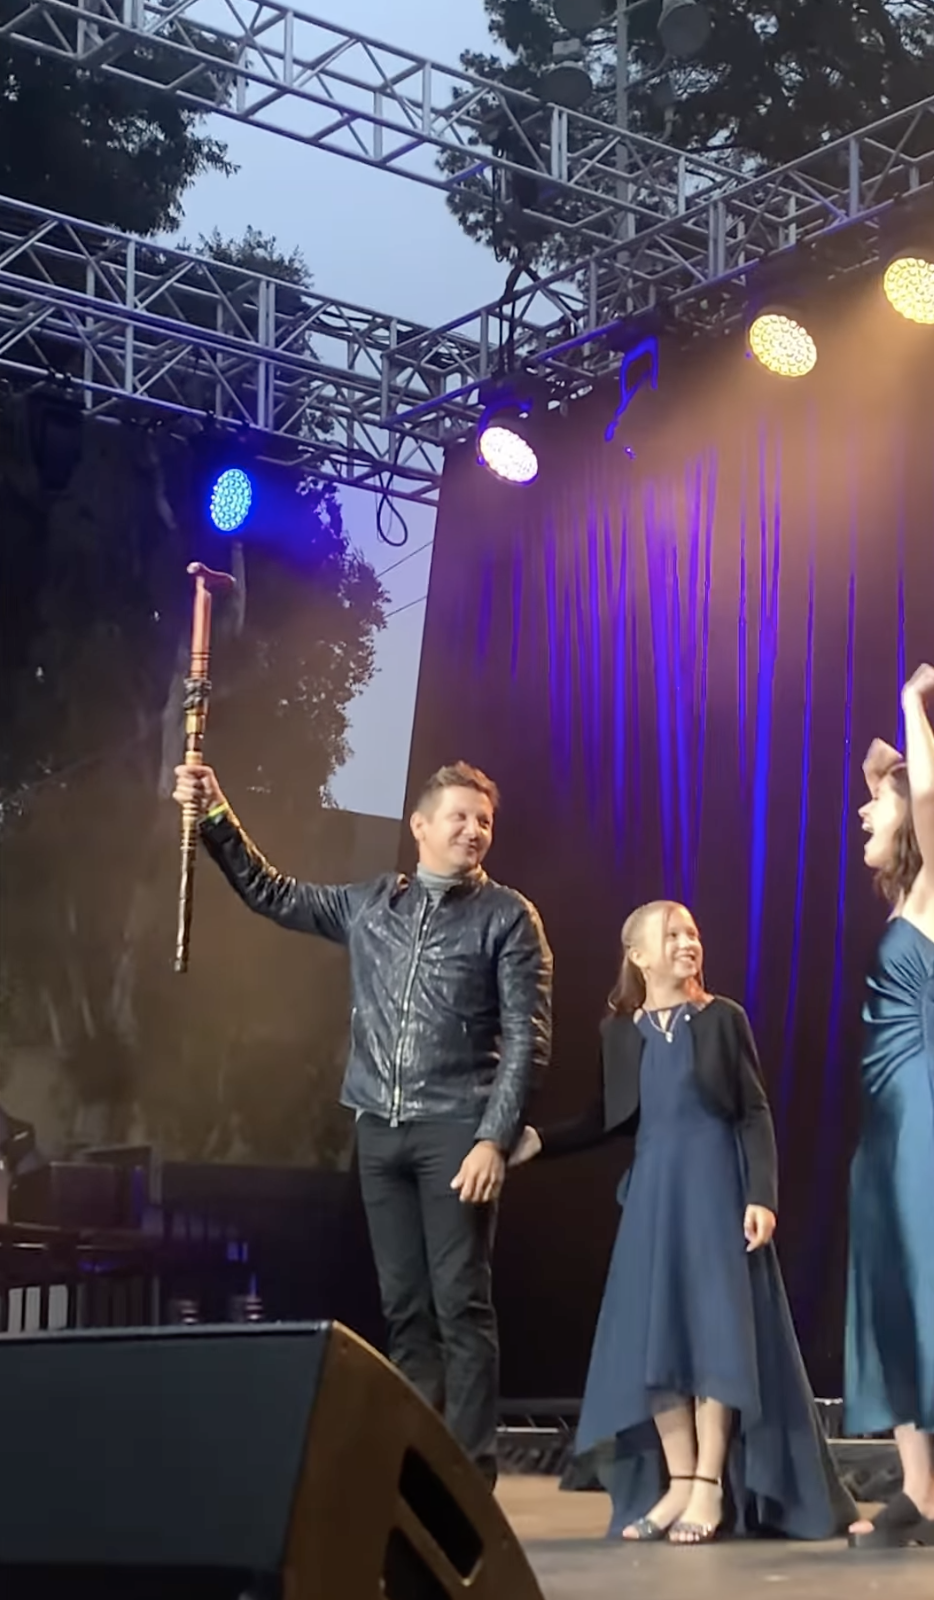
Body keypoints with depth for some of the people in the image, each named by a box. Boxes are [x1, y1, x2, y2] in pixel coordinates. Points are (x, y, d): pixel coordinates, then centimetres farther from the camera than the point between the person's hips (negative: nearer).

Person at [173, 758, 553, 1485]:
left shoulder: (507, 917, 0)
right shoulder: (370, 903, 13)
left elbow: (527, 1038, -6)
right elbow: (273, 894, 23)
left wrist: (494, 1138, -14)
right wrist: (215, 817, 13)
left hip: (457, 1129, -4)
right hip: (382, 1130, 5)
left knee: (460, 1304, -6)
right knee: (405, 1307, 6)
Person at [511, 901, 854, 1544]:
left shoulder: (723, 1018, -3)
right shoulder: (621, 1031, 6)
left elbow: (756, 1114, -4)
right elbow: (613, 1119, 12)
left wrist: (763, 1196, -12)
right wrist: (541, 1142, 1)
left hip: (715, 1187, -4)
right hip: (654, 1191, 4)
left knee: (716, 1328, -5)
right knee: (652, 1336, 2)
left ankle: (711, 1488, 1)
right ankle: (677, 1482, 11)